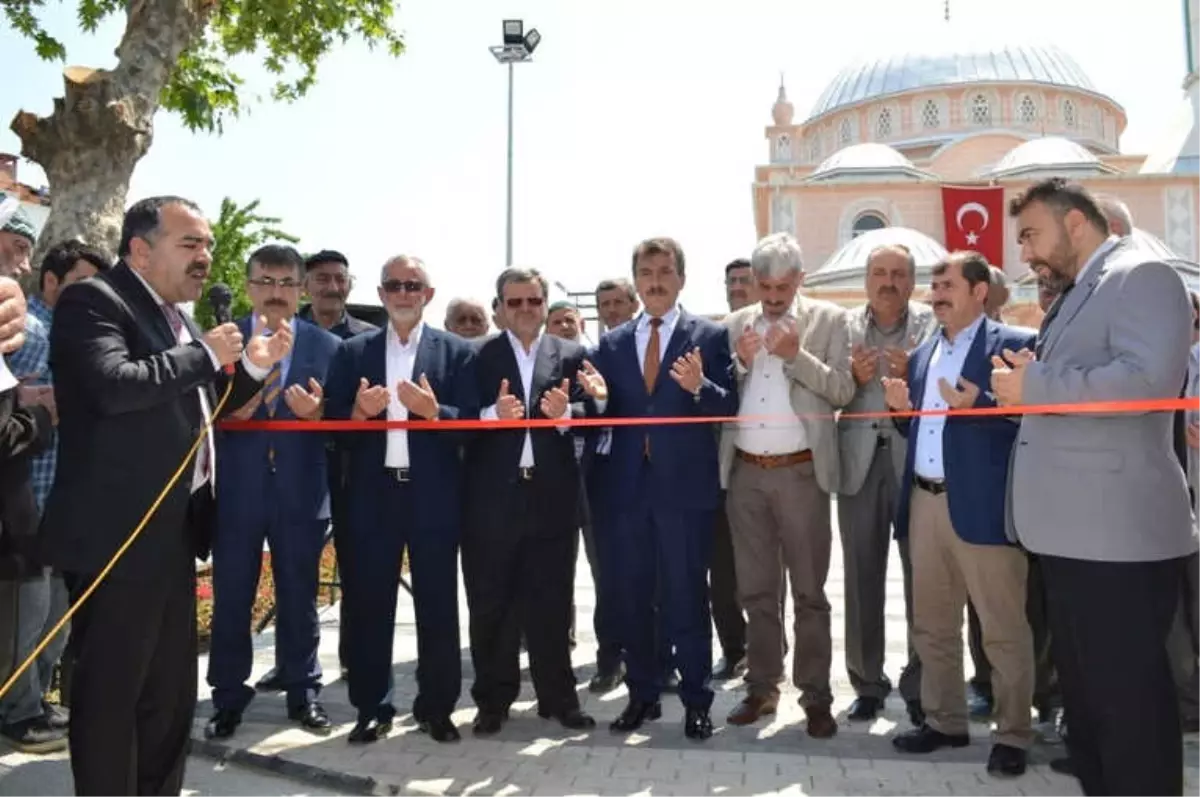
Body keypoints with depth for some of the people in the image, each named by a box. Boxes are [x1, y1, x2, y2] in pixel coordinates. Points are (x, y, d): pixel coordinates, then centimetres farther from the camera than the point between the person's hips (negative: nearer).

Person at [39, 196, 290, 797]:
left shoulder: (177, 320, 15)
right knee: (109, 692, 4)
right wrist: (204, 353, -17)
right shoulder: (93, 301, -11)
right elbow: (115, 386, -28)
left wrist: (252, 366, 8)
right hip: (117, 536, -9)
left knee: (171, 690, 19)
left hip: (172, 532, 9)